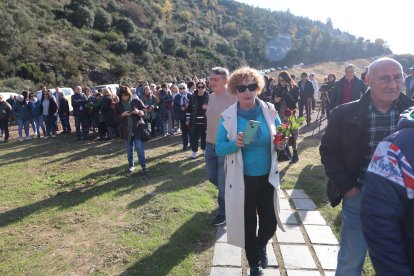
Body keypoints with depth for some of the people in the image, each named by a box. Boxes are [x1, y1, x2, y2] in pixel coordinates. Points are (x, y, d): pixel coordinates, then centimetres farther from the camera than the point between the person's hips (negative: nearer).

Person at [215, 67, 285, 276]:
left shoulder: (270, 111, -5)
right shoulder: (227, 117, -10)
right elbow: (219, 148, -7)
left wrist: (282, 143, -18)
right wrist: (235, 144, -28)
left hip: (267, 177, 2)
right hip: (242, 180, -1)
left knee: (269, 224, 9)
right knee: (248, 224, 12)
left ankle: (261, 246, 48)